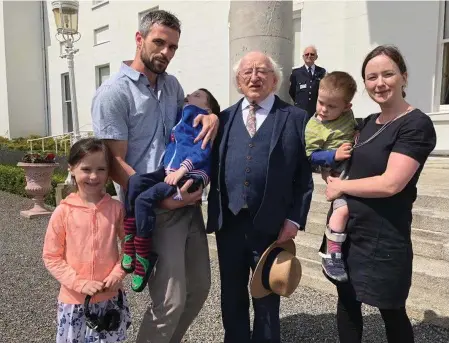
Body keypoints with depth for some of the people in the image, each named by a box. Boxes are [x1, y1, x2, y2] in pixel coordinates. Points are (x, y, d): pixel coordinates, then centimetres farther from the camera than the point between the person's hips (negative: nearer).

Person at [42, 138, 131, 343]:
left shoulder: (116, 208, -7)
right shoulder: (63, 212, -10)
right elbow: (51, 257, -5)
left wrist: (118, 274, -11)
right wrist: (80, 283, -13)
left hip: (110, 298, 1)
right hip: (74, 299, -1)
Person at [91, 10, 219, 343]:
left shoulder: (172, 84, 10)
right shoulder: (114, 92, -10)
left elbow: (191, 110, 26)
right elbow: (115, 163, -12)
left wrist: (211, 115, 1)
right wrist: (162, 198, -17)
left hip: (188, 202, 7)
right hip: (153, 210, -7)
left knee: (199, 287, 16)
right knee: (171, 301, -4)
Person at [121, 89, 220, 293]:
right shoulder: (181, 119, 29)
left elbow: (203, 149, -11)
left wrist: (182, 170, -20)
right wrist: (171, 170, 11)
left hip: (191, 174, -7)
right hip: (169, 171, 7)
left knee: (144, 199, -23)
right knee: (135, 181, -19)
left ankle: (144, 257, -10)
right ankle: (130, 246, -16)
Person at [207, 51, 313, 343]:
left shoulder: (296, 118, 0)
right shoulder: (225, 118, 10)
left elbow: (305, 175, -3)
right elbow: (214, 168, 5)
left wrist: (295, 218, -9)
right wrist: (214, 212, -5)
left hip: (272, 225, -3)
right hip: (228, 223, 3)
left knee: (267, 297, 16)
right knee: (232, 296, 19)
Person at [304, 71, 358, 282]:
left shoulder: (348, 114, 4)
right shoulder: (314, 127, -12)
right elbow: (311, 156, -14)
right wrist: (335, 155, -24)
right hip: (339, 173, -7)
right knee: (343, 208, -25)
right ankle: (331, 256, -11)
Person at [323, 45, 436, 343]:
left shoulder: (416, 125, -14)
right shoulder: (369, 122, 9)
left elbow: (391, 183, -23)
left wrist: (340, 186, -11)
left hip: (383, 236, -7)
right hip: (346, 228, 7)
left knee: (391, 311, 12)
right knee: (347, 303, 17)